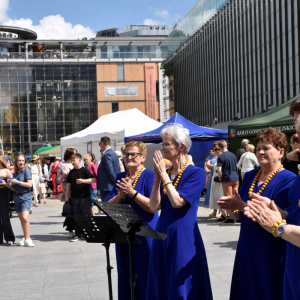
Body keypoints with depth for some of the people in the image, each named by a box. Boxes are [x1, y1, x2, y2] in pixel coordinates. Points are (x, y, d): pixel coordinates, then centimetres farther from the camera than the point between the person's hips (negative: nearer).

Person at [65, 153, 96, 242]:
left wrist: (83, 181, -23)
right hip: (74, 197, 5)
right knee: (76, 216, 7)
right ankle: (78, 234, 15)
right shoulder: (72, 172, 8)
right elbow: (68, 184, 13)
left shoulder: (84, 170, -6)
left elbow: (94, 179, -15)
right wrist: (67, 196, 11)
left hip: (84, 197, -5)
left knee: (86, 215, 0)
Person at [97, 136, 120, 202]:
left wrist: (116, 183, -11)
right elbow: (118, 170, 17)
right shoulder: (114, 154, 15)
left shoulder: (107, 155, -16)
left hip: (106, 187, -10)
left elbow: (111, 172, -21)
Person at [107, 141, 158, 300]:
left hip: (145, 234, -5)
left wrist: (132, 192, -23)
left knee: (144, 275, 1)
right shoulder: (120, 177, 9)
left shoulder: (149, 175, -8)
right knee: (125, 274, 12)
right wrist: (121, 195, -13)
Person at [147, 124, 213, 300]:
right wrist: (157, 177, -6)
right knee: (161, 285, 14)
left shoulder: (196, 173, -10)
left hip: (184, 237, -6)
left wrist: (163, 175, -14)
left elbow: (177, 202, -21)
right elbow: (154, 207, 1)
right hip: (162, 234, 7)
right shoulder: (165, 173, 7)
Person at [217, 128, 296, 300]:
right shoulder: (250, 176, 9)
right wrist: (232, 208, -10)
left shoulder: (288, 180, -11)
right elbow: (239, 215, 12)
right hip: (247, 249, 6)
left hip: (272, 253, -6)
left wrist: (242, 206, -23)